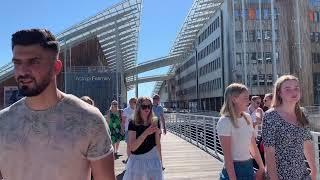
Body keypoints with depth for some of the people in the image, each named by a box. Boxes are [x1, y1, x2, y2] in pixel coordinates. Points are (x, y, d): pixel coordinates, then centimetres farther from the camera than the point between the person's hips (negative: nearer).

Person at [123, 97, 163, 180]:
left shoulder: (154, 123, -3)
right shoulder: (133, 124, -10)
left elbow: (157, 145, 4)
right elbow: (132, 147, -20)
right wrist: (146, 133, -27)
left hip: (152, 160, 1)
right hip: (137, 160, -1)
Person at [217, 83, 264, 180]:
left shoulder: (247, 118, 3)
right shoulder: (225, 121, -18)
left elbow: (253, 146, 11)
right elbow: (227, 157, -18)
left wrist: (262, 168, 13)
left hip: (249, 167, 7)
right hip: (234, 169, -7)